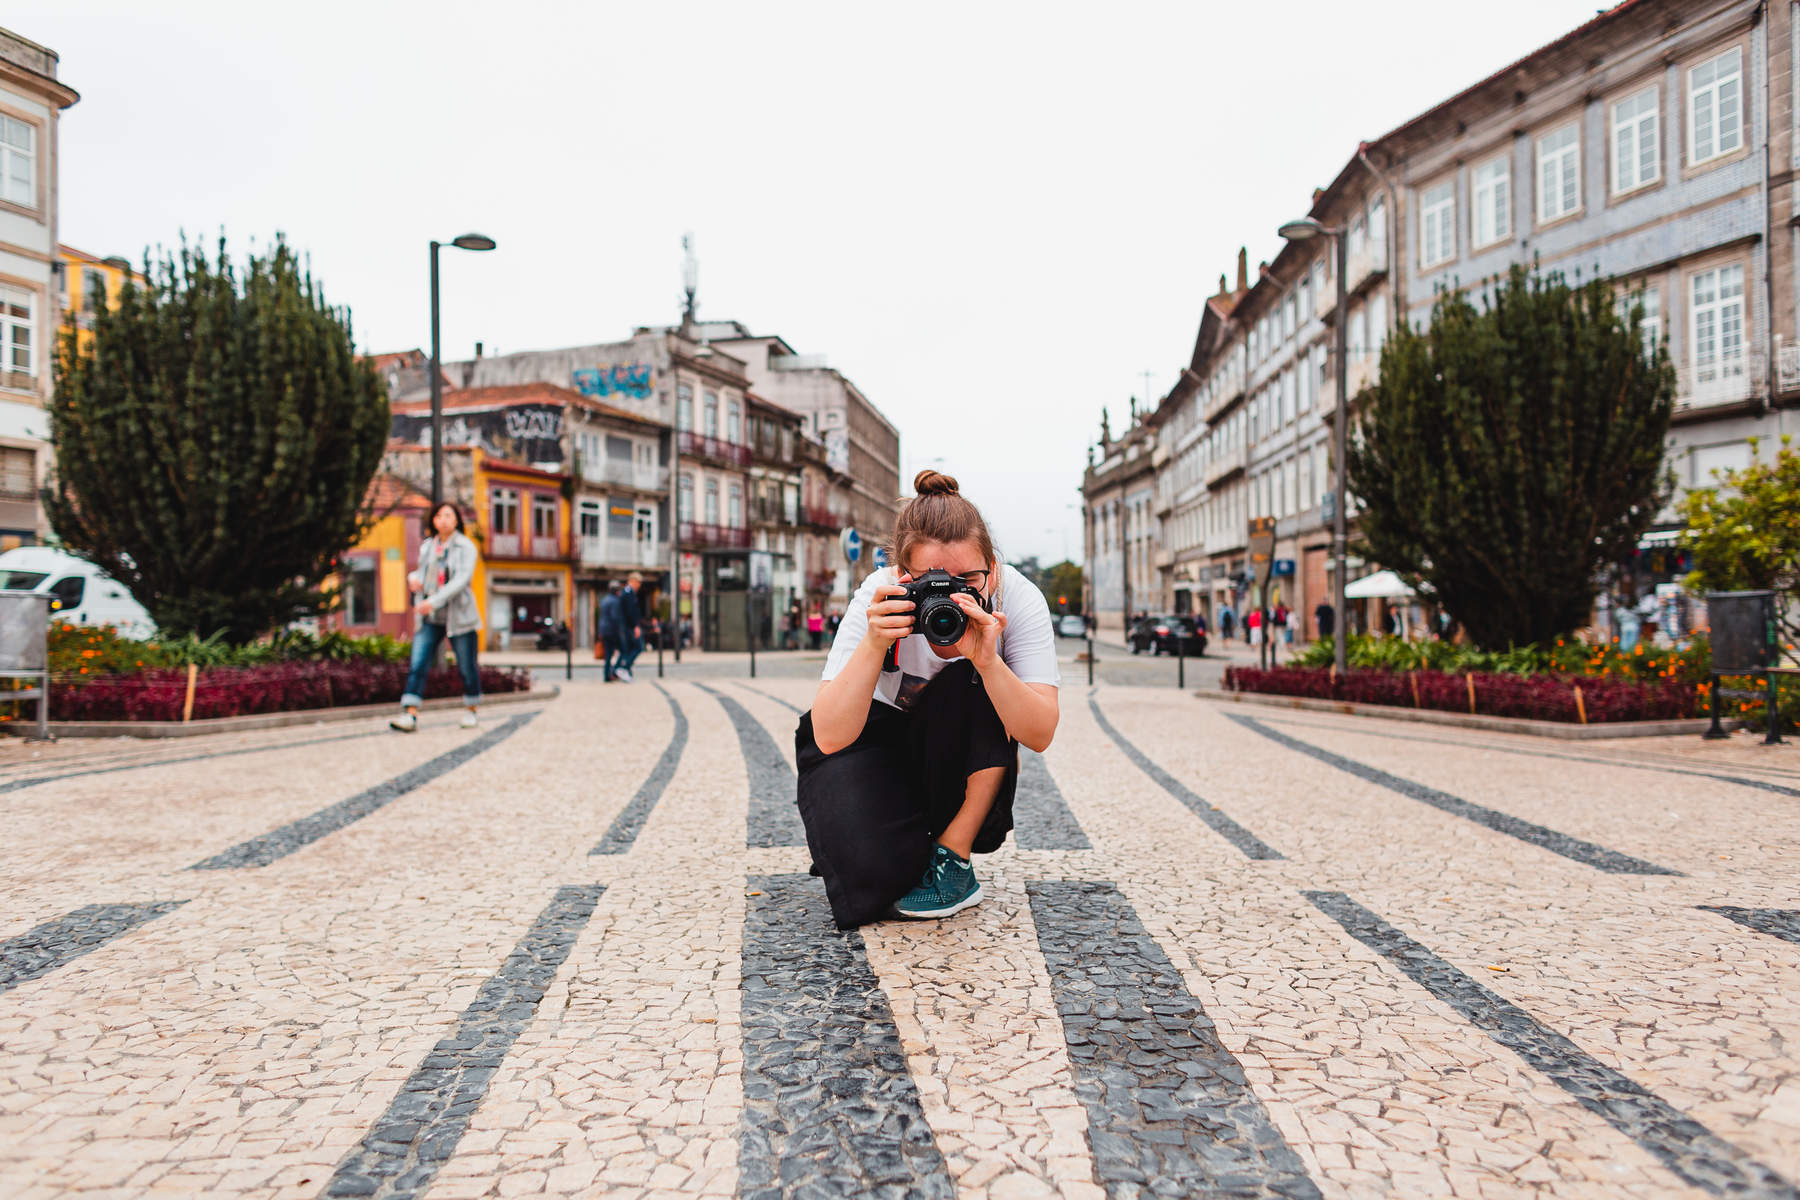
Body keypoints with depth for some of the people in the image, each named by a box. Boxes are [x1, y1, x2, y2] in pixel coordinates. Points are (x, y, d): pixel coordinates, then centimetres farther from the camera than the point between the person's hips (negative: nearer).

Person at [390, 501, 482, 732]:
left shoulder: (466, 547, -4)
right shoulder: (427, 546, 11)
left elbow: (461, 580, -16)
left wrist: (434, 601, -26)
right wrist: (414, 578, 0)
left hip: (458, 615, -4)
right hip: (429, 618, 4)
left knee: (466, 665, 4)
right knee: (417, 664, -9)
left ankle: (473, 709, 22)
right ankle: (410, 714, -13)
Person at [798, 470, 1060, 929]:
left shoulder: (1018, 598, -24)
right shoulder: (879, 599, -28)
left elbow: (1039, 735, -29)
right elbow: (829, 738, -32)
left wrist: (987, 660, -46)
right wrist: (874, 644, -46)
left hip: (962, 750, 2)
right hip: (871, 739, -2)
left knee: (973, 683, -32)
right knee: (870, 882, -25)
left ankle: (952, 854, -14)